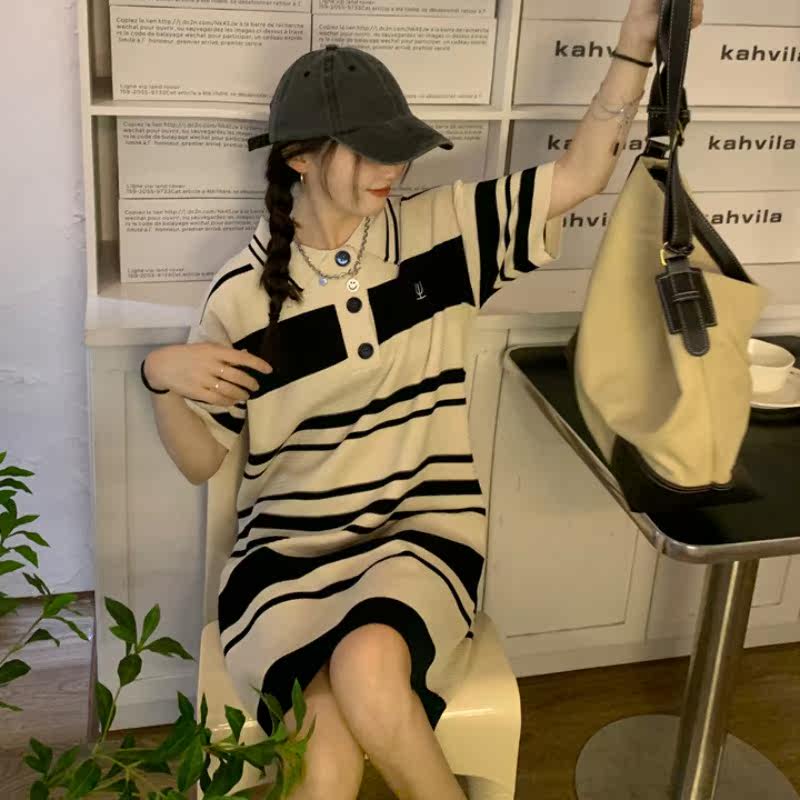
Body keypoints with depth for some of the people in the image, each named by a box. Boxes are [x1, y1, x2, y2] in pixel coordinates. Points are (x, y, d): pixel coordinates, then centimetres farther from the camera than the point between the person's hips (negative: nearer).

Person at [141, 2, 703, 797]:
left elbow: (579, 174, 0)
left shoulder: (440, 230, 1)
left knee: (367, 667, -33)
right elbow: (198, 458, 6)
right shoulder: (243, 292, -2)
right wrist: (161, 376, -14)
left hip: (422, 533, 1)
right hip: (288, 550, 0)